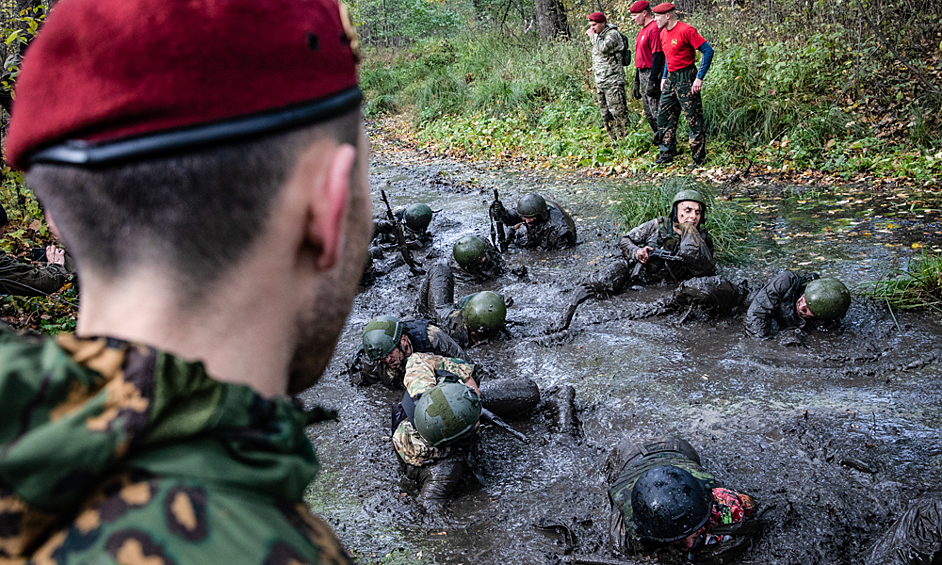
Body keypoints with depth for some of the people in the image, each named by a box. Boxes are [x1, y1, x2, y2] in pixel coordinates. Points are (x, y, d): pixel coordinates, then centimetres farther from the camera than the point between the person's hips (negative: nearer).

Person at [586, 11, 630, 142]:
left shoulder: (612, 34, -8)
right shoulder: (598, 37, 18)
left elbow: (604, 48, -26)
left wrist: (593, 36, -13)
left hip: (612, 80, -9)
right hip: (600, 81, 9)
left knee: (618, 111, -12)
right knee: (606, 114, 9)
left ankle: (624, 139, -8)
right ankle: (614, 140, 15)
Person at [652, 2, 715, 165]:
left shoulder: (686, 30, -15)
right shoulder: (663, 33, 10)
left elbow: (708, 51, -17)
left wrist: (700, 77, -20)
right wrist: (664, 77, 16)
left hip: (686, 79, -9)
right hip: (670, 79, 9)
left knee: (694, 120, -3)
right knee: (664, 117, 9)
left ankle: (699, 158, 4)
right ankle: (667, 155, 19)